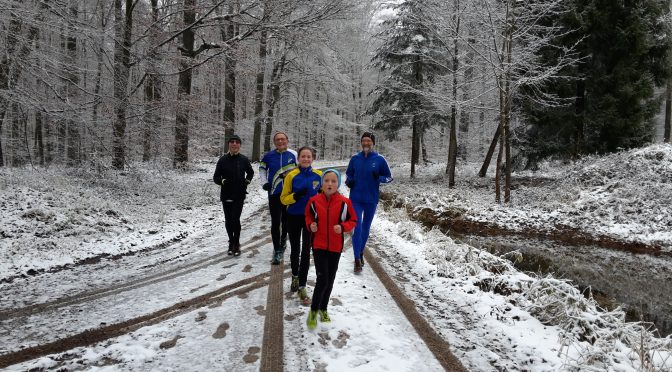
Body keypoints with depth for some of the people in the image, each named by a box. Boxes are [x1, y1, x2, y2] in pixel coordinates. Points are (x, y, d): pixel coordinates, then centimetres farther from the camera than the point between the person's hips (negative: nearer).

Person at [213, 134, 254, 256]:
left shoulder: (244, 159, -1)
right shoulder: (223, 160, -3)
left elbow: (250, 172, 17)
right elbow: (216, 177, 3)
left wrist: (247, 181, -1)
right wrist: (223, 181, -18)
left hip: (239, 195, -1)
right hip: (226, 195, 2)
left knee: (235, 219, -11)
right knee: (228, 220, 10)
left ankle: (236, 244, 5)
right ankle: (231, 242, 28)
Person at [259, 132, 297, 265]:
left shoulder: (293, 155, -2)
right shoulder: (268, 156, 1)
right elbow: (262, 168, 15)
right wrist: (264, 183, 2)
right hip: (274, 194, 0)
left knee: (286, 221, 13)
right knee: (275, 222, -3)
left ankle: (283, 240, 41)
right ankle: (277, 251, 3)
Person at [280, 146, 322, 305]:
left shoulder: (318, 175, -5)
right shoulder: (292, 175, -10)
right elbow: (283, 199, -7)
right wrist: (296, 196, -25)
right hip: (294, 218, 0)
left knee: (306, 252, -1)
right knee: (295, 250, 14)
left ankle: (302, 287, 4)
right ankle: (295, 277, 39)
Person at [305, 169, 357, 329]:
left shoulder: (345, 202, -9)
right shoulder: (314, 200, -8)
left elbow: (353, 220, 2)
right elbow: (308, 215, 10)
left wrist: (343, 227, -17)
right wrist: (310, 225, -10)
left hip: (335, 247, 2)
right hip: (319, 245, -2)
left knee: (330, 280, 12)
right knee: (322, 279, -11)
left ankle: (323, 309, 33)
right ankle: (313, 311, 9)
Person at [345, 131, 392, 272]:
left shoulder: (379, 159, -4)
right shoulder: (355, 158, 1)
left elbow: (389, 177, 2)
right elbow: (348, 174, 14)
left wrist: (379, 178, -18)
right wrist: (348, 181, -7)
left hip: (371, 200, 1)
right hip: (356, 199, 0)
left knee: (366, 228, 14)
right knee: (358, 228, -8)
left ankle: (361, 252, 35)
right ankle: (357, 260, -4)